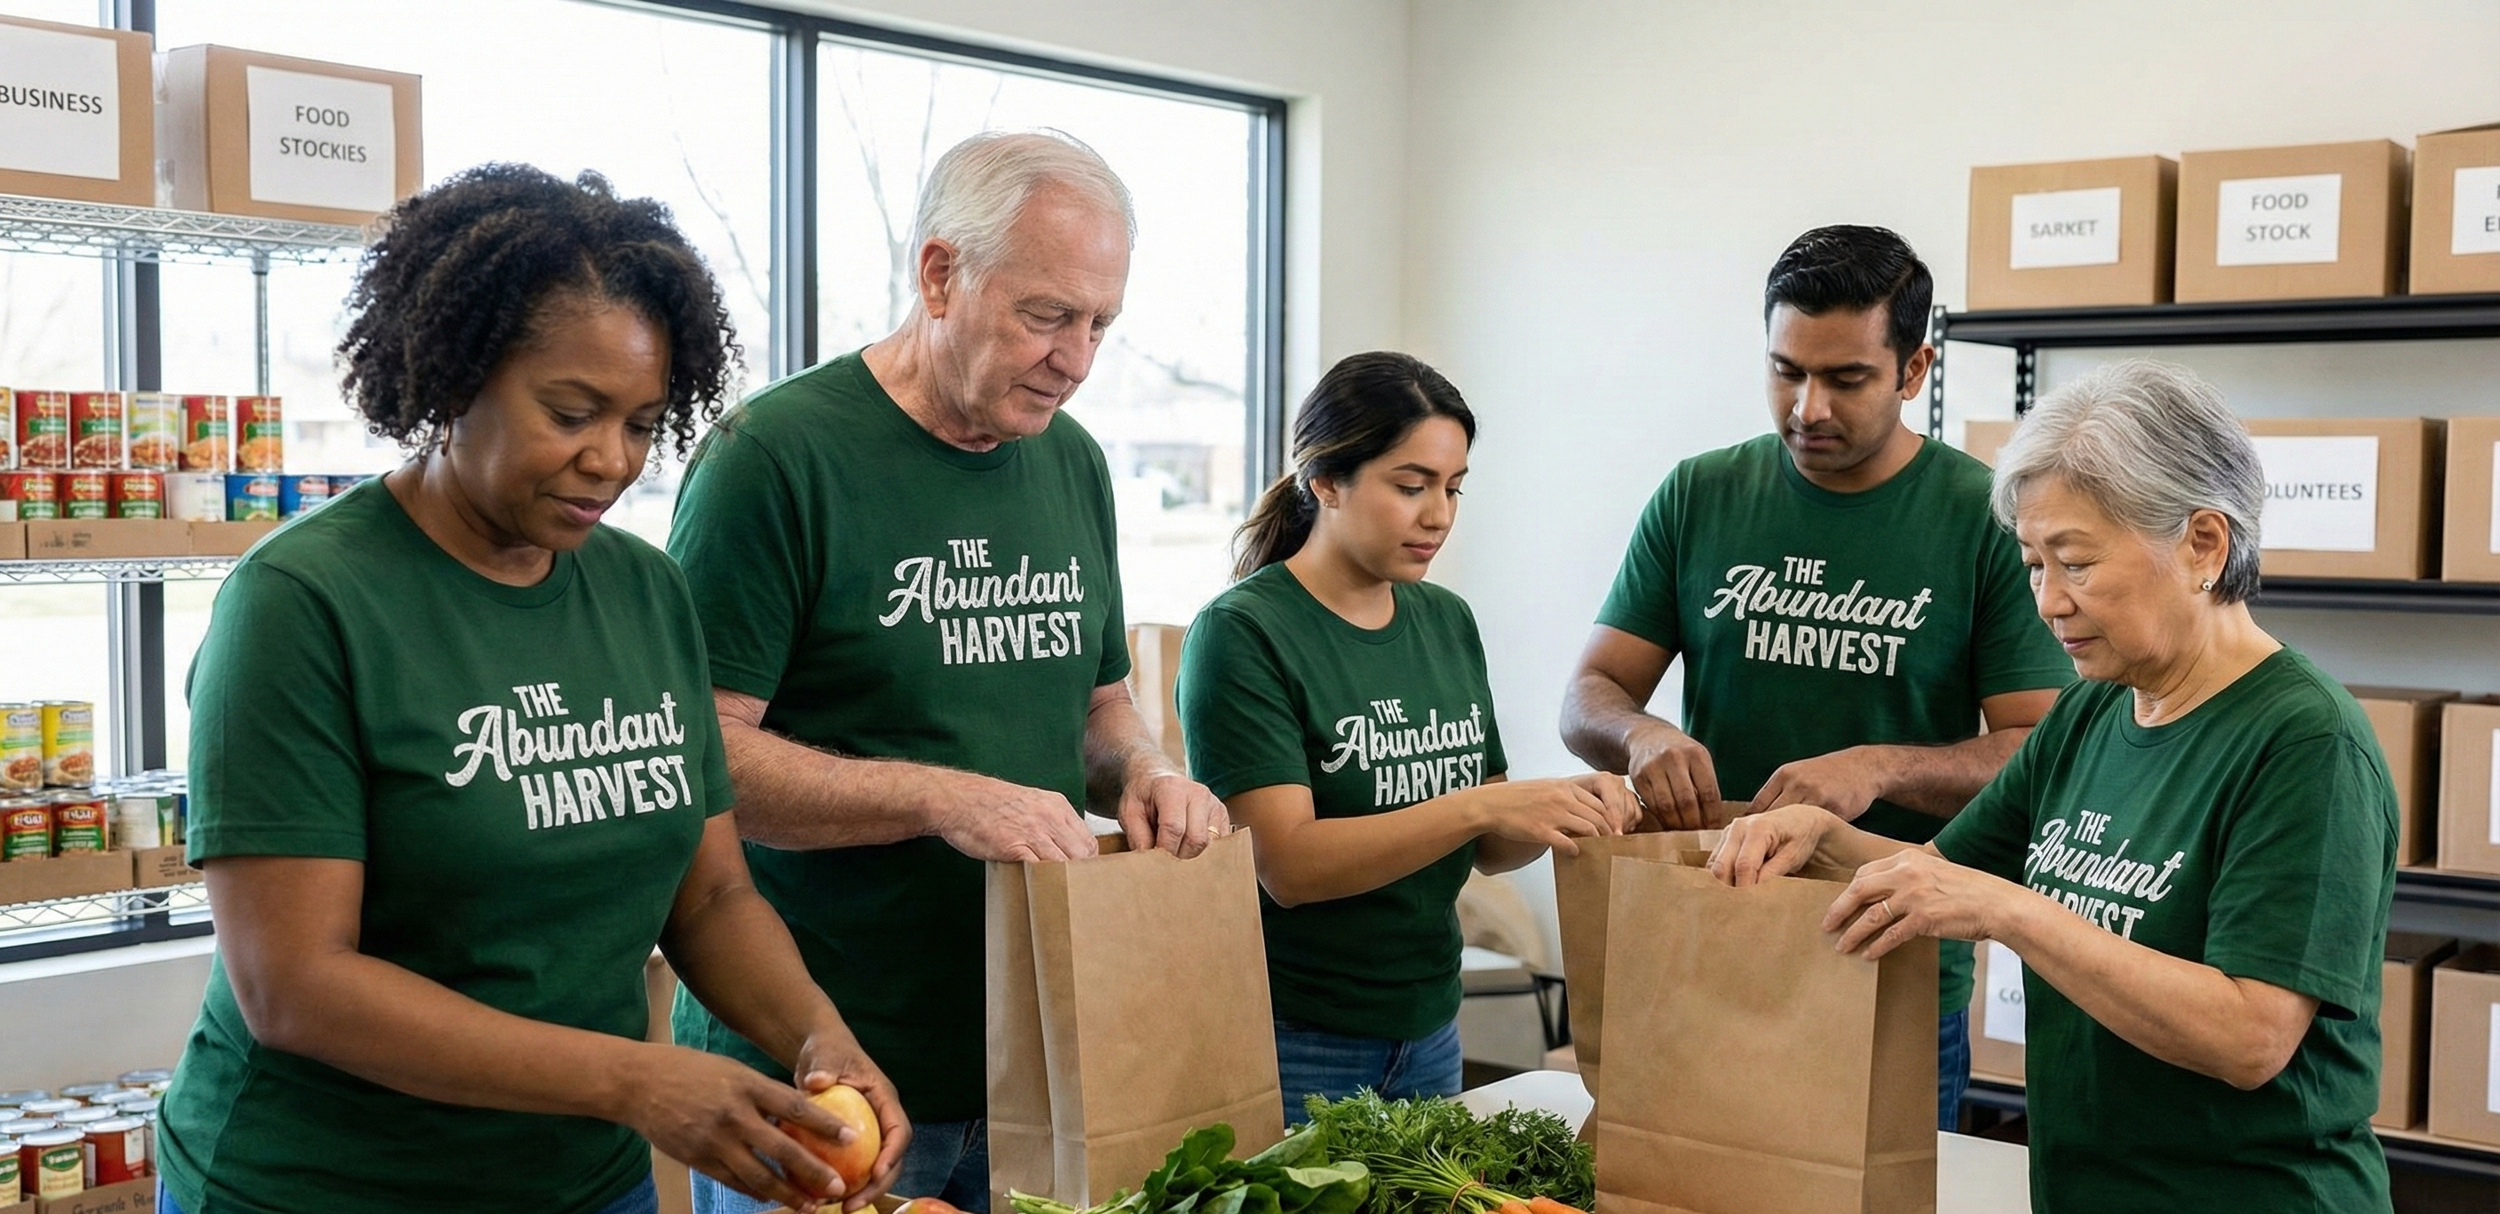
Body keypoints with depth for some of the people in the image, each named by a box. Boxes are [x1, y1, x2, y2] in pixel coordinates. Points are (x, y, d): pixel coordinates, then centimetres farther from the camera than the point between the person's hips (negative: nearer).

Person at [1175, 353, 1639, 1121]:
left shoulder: (1447, 621, 6)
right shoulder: (1243, 633, -13)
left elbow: (1488, 849, 10)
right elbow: (1288, 865, -21)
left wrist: (1565, 811, -10)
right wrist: (1481, 804, -27)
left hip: (1427, 1030, 6)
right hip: (1295, 1045, -6)